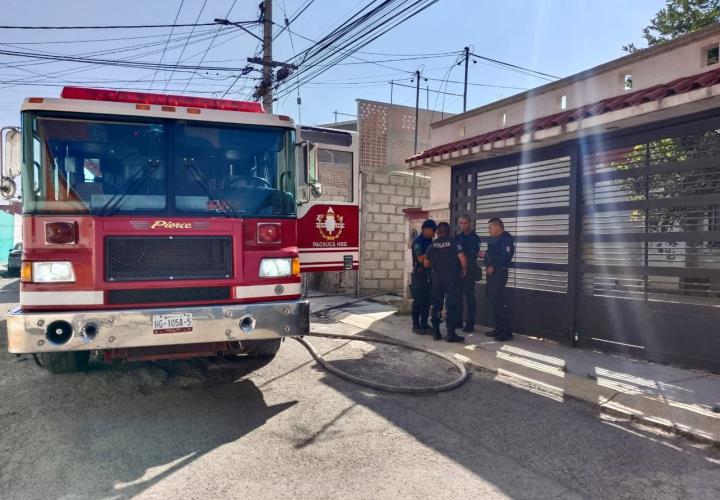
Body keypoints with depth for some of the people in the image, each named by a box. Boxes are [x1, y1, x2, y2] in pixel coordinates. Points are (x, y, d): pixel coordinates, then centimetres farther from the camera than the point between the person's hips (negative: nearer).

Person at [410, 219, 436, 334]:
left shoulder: (429, 241, 13)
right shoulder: (418, 241, -11)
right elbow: (421, 258, -20)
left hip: (428, 274, 7)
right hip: (419, 275, -7)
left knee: (427, 301, 9)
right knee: (418, 301, -2)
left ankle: (424, 324, 17)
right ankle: (416, 325, 6)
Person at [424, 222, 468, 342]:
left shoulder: (432, 245, 5)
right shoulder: (453, 243, -4)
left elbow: (426, 263, 7)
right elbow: (462, 258, -15)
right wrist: (464, 270, 1)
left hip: (437, 277, 3)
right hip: (451, 277, -3)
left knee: (436, 305, 10)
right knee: (452, 305, 0)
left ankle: (436, 332, 12)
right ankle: (451, 334, -2)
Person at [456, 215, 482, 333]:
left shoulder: (474, 237, -3)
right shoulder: (457, 237, 13)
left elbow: (476, 253, -9)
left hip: (469, 270, -5)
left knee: (469, 297, -3)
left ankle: (470, 325, 1)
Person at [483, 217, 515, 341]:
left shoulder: (506, 238, -9)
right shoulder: (494, 239, 19)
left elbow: (506, 256, -20)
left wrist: (493, 267, -18)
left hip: (499, 273, -9)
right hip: (492, 273, 9)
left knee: (499, 302, -10)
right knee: (493, 301, 10)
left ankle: (506, 331, -6)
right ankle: (499, 329, 17)